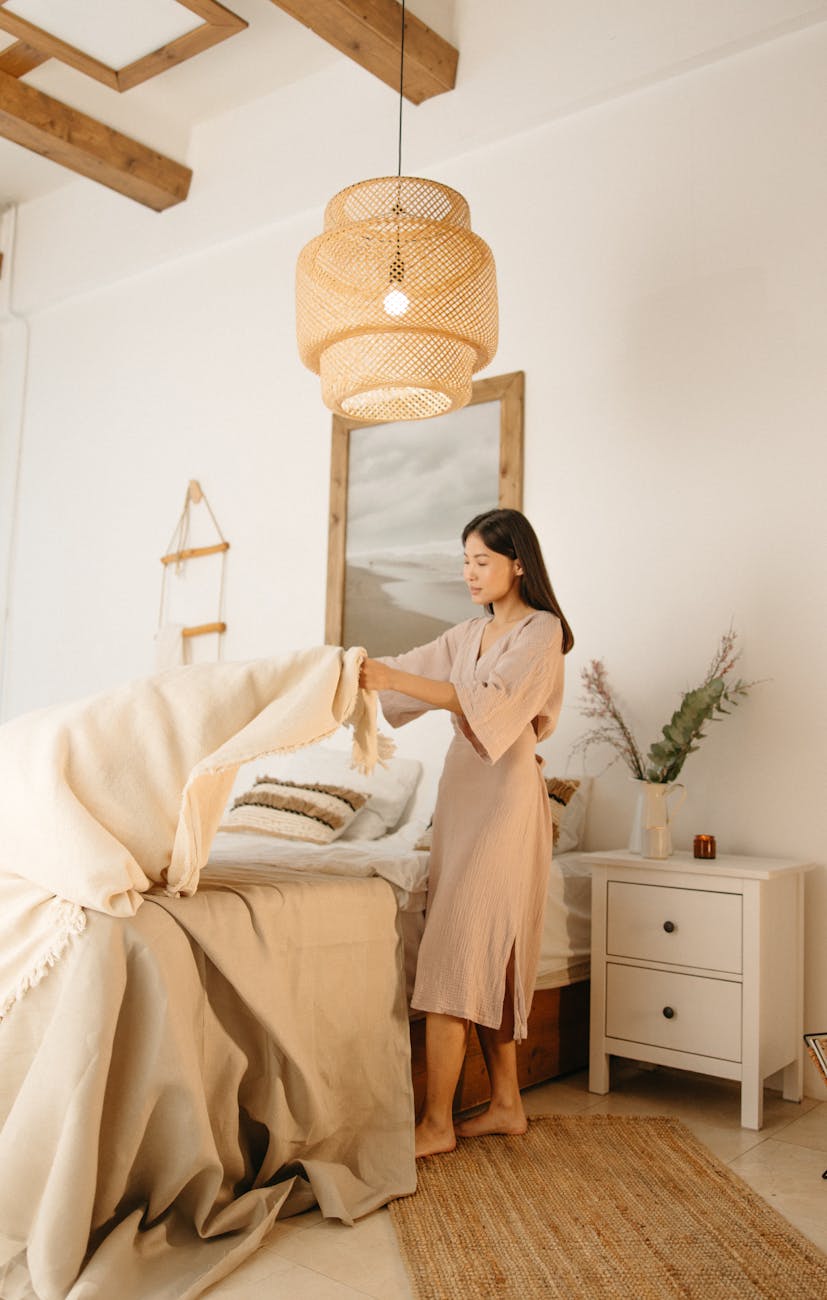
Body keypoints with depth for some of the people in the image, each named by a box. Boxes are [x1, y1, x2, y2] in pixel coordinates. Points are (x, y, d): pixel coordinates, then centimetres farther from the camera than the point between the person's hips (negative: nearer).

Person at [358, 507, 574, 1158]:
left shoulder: (541, 630, -8)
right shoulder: (471, 634, 16)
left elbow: (489, 702, -23)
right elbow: (409, 667, 13)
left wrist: (395, 680, -31)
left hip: (505, 794, -8)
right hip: (464, 789, 8)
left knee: (457, 951, -10)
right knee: (484, 959, 10)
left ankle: (438, 1122, -3)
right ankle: (507, 1103, 20)